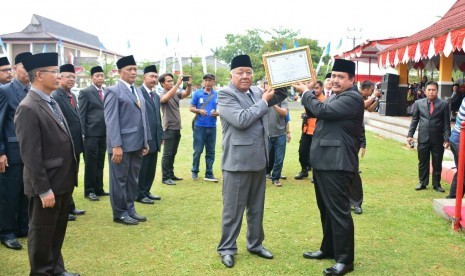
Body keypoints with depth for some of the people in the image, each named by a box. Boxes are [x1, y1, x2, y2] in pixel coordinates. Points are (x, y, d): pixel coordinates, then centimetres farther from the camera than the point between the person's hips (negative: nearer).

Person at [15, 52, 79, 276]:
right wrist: (44, 189, -20)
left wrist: (69, 178, 15)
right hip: (47, 185, -9)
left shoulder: (51, 103, 11)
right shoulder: (28, 108, -19)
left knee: (57, 231, 20)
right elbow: (30, 155, -21)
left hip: (62, 181, 9)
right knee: (42, 233, 9)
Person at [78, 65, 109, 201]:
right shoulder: (85, 92, -4)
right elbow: (81, 115, -7)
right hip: (91, 133, -5)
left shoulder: (106, 92, 12)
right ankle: (89, 191, 11)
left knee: (100, 163, 12)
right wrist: (83, 134, -11)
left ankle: (99, 189, 21)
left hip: (104, 133, 5)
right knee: (91, 164, 2)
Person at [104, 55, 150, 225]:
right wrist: (116, 146, -20)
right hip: (122, 145, -7)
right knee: (120, 180, 5)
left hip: (137, 144, 7)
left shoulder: (138, 92, 15)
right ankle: (120, 213, 16)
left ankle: (130, 209, 27)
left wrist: (146, 141, 12)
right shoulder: (114, 91, -8)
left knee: (132, 179, 15)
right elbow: (111, 121, -15)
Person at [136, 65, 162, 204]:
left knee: (151, 168, 14)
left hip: (155, 139, 8)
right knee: (142, 168, 2)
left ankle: (146, 191, 26)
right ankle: (139, 194, 12)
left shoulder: (156, 96, 17)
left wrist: (161, 135, 16)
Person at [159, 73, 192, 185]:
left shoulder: (176, 94, 10)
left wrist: (189, 84, -23)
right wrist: (178, 84, -35)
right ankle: (165, 177, 1)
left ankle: (171, 174, 22)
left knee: (173, 154, 13)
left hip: (177, 128, 7)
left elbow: (187, 93, -4)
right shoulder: (162, 96, -9)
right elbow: (167, 97, -31)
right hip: (169, 129, -7)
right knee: (167, 154, -4)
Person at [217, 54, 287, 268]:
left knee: (257, 208, 18)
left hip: (259, 160, 7)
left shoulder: (256, 91, 11)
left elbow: (280, 95, 23)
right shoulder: (225, 94, -10)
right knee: (233, 210, 5)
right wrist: (263, 101, -14)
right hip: (238, 161, -7)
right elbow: (241, 120, -23)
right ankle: (226, 248, 20)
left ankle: (255, 244, 33)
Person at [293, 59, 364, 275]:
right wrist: (307, 94, 7)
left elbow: (321, 110, -22)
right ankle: (328, 249, 32)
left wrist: (306, 93, -6)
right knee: (326, 209, 18)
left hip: (337, 164, -10)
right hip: (323, 161, 10)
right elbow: (315, 113, 24)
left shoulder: (353, 99, -14)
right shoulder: (334, 96, 18)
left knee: (339, 211, -5)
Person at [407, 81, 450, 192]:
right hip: (423, 138, 1)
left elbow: (446, 123, -2)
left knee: (437, 163, 9)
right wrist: (410, 135, 1)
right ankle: (423, 183, 23)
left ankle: (436, 184, 22)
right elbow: (414, 120, 7)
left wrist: (447, 138, -7)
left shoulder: (444, 104, -2)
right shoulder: (418, 103, 3)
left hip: (438, 139, -1)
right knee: (423, 162, 10)